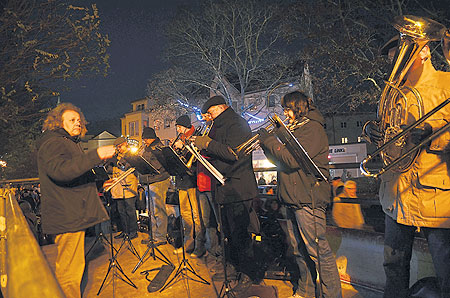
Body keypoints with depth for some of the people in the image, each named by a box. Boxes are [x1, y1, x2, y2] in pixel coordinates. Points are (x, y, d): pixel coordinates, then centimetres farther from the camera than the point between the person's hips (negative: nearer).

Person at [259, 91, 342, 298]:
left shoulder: (312, 128, -10)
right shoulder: (296, 129, 20)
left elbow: (292, 159, -22)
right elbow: (280, 160, 20)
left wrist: (269, 140, -13)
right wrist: (267, 145, 4)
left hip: (308, 199, -10)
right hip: (293, 199, 10)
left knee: (318, 250, -3)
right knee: (299, 250, 17)